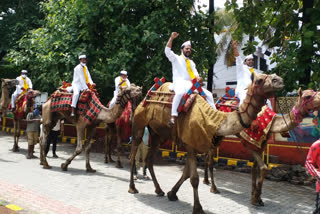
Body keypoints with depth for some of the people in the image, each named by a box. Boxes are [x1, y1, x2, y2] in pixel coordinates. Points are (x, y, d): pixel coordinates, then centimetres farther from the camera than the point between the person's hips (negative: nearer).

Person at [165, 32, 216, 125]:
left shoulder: (191, 62, 26)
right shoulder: (176, 58, 11)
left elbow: (195, 72, 13)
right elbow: (167, 51, -4)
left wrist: (198, 77, -12)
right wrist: (171, 38, -14)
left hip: (190, 84, 6)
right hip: (179, 83, -6)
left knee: (208, 94, -3)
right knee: (180, 92, -41)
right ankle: (173, 116, -45)